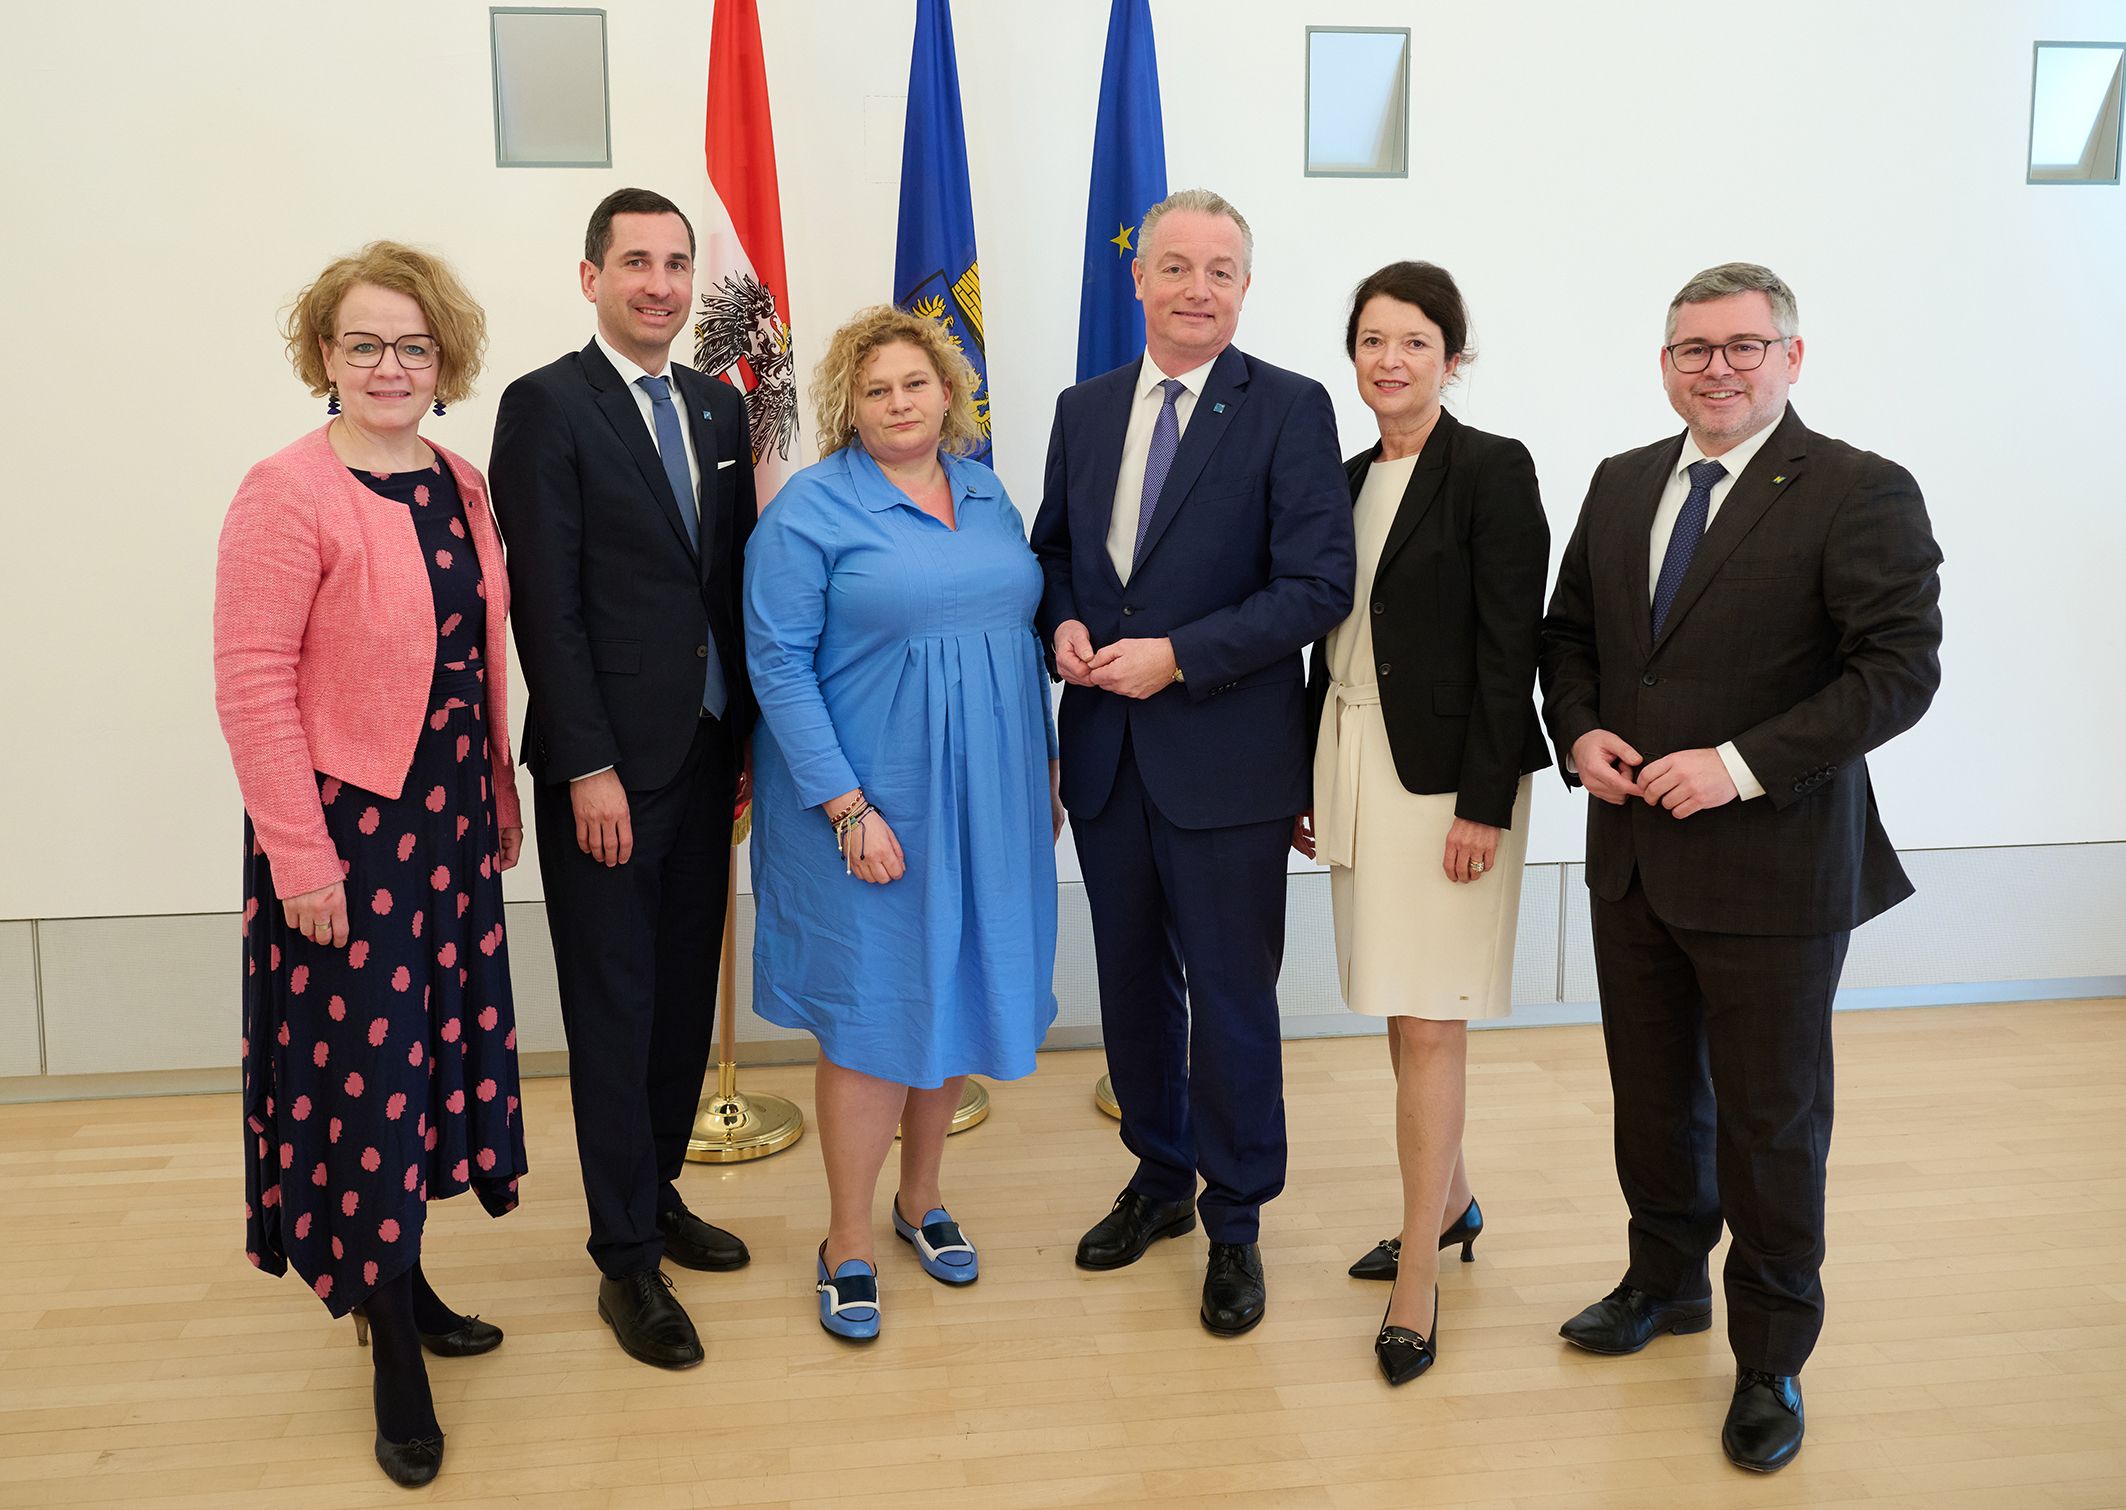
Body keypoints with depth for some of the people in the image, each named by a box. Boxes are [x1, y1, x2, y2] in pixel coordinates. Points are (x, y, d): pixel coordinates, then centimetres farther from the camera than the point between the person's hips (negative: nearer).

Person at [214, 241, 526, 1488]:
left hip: (451, 820, 7)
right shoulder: (286, 495, -13)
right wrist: (300, 858, -17)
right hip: (344, 825, -7)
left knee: (440, 1043, 15)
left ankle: (408, 1283, 34)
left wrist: (502, 795, 12)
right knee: (363, 1065, 2)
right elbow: (252, 687, -16)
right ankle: (394, 1360, 17)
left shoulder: (461, 485, 7)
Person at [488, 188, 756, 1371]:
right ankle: (627, 1261, 15)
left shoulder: (720, 407, 12)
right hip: (606, 766, -6)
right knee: (615, 1009, 3)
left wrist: (752, 734, 7)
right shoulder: (547, 407, -7)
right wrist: (588, 767, -15)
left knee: (685, 996, 14)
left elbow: (740, 576, 11)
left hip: (708, 752, 6)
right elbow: (548, 603, -12)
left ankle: (659, 1194, 31)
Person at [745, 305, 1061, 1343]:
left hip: (989, 800, 5)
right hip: (870, 807, -5)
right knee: (875, 1014, 1)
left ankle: (921, 1198, 34)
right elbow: (779, 666, -13)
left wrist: (1045, 772, 12)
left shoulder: (987, 494, 9)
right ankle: (847, 1245, 19)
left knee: (960, 995, 14)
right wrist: (849, 806, -18)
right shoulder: (811, 508, -8)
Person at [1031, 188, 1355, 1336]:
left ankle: (1235, 1223, 24)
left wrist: (1178, 656, -20)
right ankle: (1160, 1178, 38)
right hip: (1105, 752, 5)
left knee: (1232, 995, 6)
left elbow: (1319, 584, -14)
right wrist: (1063, 623, -4)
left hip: (1226, 758, -5)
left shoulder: (1290, 411, -7)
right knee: (1132, 980, 17)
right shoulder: (1084, 410, 9)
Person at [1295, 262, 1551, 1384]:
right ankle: (1448, 1201, 34)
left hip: (1447, 774, -7)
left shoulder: (1492, 470, -8)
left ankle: (1418, 1275, 8)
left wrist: (1484, 805, -18)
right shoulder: (1350, 478, 13)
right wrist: (1308, 782, 13)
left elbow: (1509, 648, -13)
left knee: (1428, 1020, -3)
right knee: (1399, 1010, 15)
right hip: (1356, 764, 7)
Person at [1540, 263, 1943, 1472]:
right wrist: (1578, 732, -4)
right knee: (1654, 1096, 20)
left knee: (1771, 1121, 8)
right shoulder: (1622, 484, 8)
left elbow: (1901, 669, -17)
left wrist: (1739, 765, -23)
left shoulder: (1861, 494, -11)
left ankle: (1771, 1358, 28)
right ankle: (1668, 1282, 43)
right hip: (1633, 857, 6)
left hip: (1772, 870, -5)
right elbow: (1568, 630, 16)